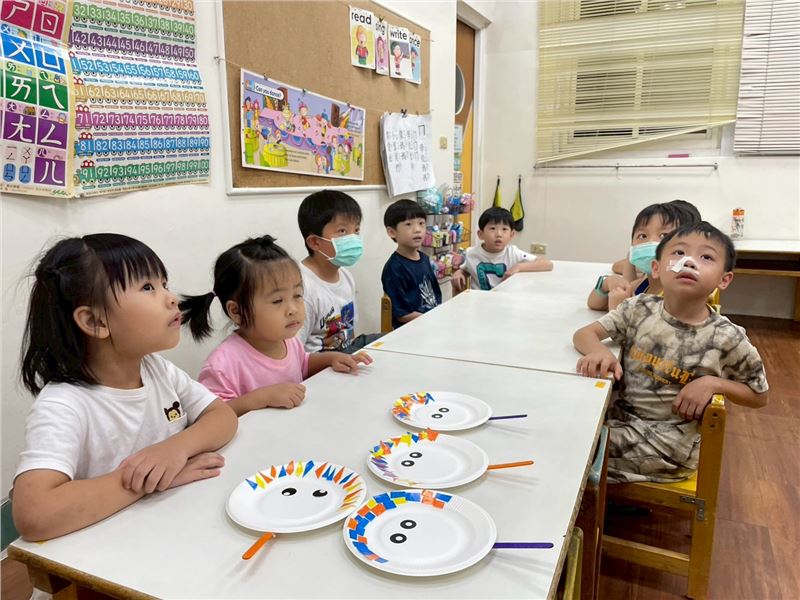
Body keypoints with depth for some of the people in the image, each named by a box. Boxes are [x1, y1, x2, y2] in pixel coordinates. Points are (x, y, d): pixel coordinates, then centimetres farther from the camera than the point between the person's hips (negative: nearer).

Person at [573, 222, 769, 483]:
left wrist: (712, 383, -18)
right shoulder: (640, 309, -5)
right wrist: (599, 350, -28)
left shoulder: (726, 338, -12)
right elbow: (583, 333, -4)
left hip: (672, 438, -4)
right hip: (620, 415, 4)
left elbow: (759, 395, 2)